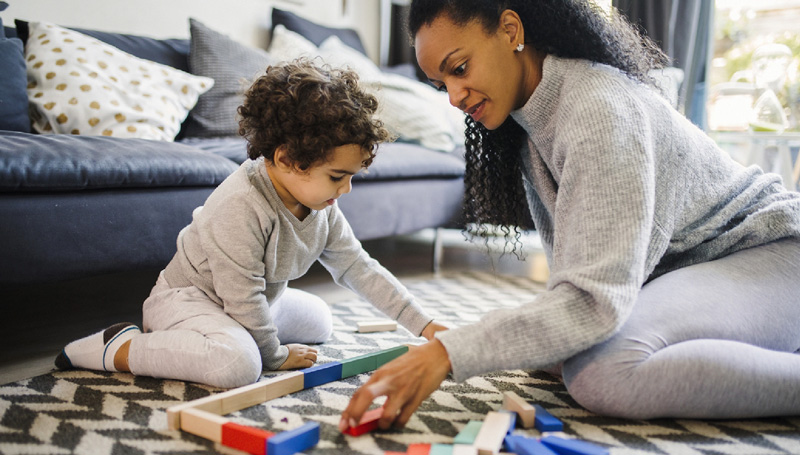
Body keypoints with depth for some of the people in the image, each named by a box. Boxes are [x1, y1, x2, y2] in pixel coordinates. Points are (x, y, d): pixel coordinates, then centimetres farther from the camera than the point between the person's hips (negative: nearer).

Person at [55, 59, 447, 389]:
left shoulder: (322, 209, -5)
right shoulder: (241, 207, -33)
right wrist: (275, 356, -14)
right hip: (186, 297, -10)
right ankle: (119, 348, -17)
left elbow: (359, 268, 1)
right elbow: (243, 297, -29)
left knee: (318, 320, 22)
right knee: (238, 364, -36)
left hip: (259, 303, 10)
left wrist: (422, 325, -1)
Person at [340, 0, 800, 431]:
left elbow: (594, 300, -35)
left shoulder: (601, 109, -27)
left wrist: (446, 353, -39)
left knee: (606, 369, -33)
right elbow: (571, 264, 7)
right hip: (676, 267, 10)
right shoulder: (532, 119, 4)